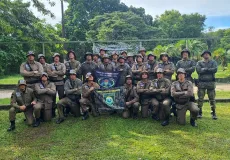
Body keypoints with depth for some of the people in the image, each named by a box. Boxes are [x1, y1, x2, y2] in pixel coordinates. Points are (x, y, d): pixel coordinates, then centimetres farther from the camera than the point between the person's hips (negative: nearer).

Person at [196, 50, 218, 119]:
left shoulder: (213, 62, 8)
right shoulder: (199, 63, 7)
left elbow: (215, 70, -12)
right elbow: (198, 70, -11)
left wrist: (204, 69, -12)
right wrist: (209, 70, -11)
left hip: (211, 82, 0)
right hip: (201, 82, 0)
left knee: (212, 98, 3)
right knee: (200, 98, 3)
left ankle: (213, 113, 12)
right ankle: (199, 112, 13)